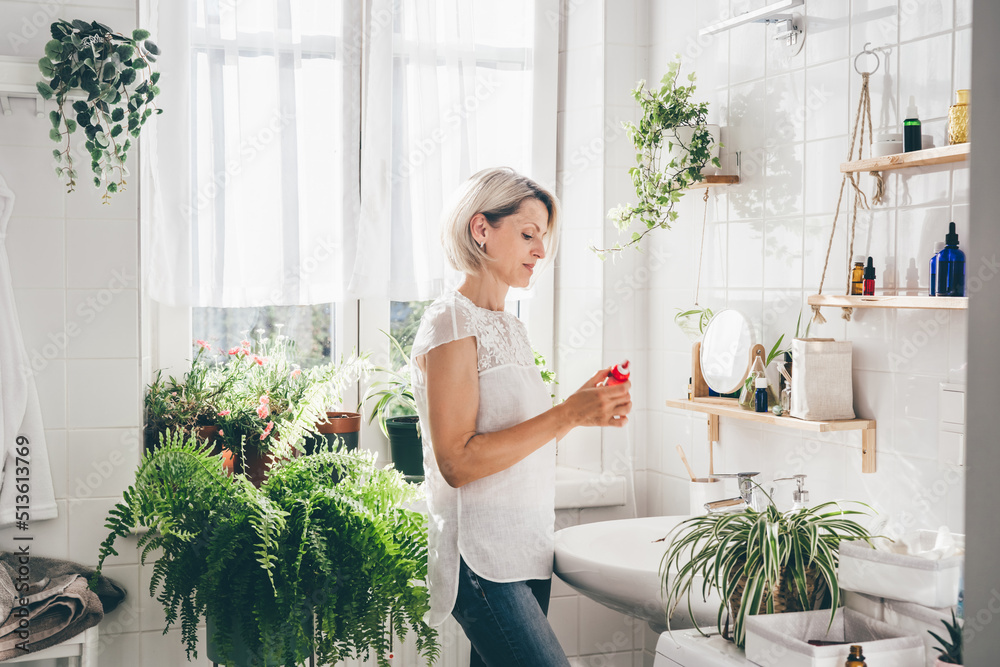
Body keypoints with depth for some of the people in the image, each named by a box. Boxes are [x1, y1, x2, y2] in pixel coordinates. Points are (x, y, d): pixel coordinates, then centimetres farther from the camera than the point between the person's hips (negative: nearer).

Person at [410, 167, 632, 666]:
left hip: (526, 550, 8)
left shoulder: (510, 327, 17)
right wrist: (566, 415, -19)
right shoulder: (450, 323, -10)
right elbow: (457, 462, -18)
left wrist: (583, 413, 5)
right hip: (482, 559, -8)